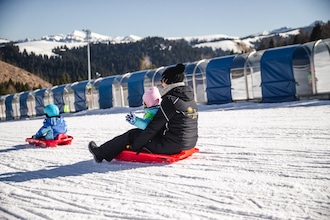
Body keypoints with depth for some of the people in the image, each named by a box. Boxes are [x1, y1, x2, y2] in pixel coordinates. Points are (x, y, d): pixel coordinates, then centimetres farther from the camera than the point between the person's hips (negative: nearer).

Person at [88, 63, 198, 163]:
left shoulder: (170, 100, -17)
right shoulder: (191, 99, 9)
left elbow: (153, 128, -15)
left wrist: (134, 146, -4)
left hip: (170, 145, -8)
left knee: (132, 134, 8)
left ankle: (101, 153, 23)